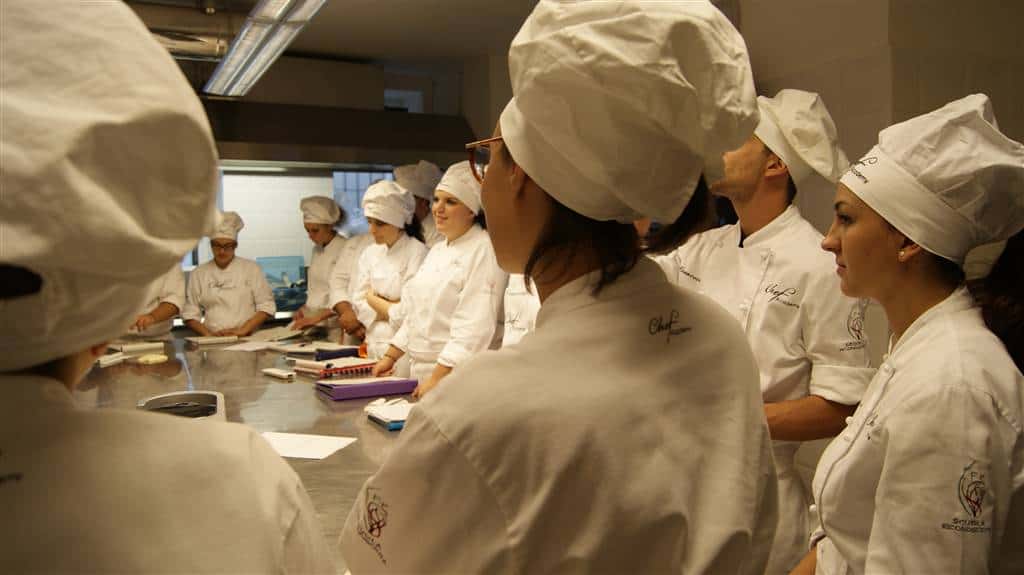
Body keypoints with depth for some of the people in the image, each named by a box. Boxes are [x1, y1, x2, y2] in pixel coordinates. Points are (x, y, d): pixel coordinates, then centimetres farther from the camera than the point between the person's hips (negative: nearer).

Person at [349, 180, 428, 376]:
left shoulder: (417, 252, -11)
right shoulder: (370, 254, 10)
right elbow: (359, 303, 8)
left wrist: (374, 300, -3)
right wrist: (390, 309, -7)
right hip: (375, 344, 6)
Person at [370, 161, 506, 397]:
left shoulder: (485, 251, -13)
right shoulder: (438, 250, 14)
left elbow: (474, 327, -21)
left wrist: (438, 378, -23)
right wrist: (390, 357, 13)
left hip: (456, 375, -7)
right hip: (420, 369, 7)